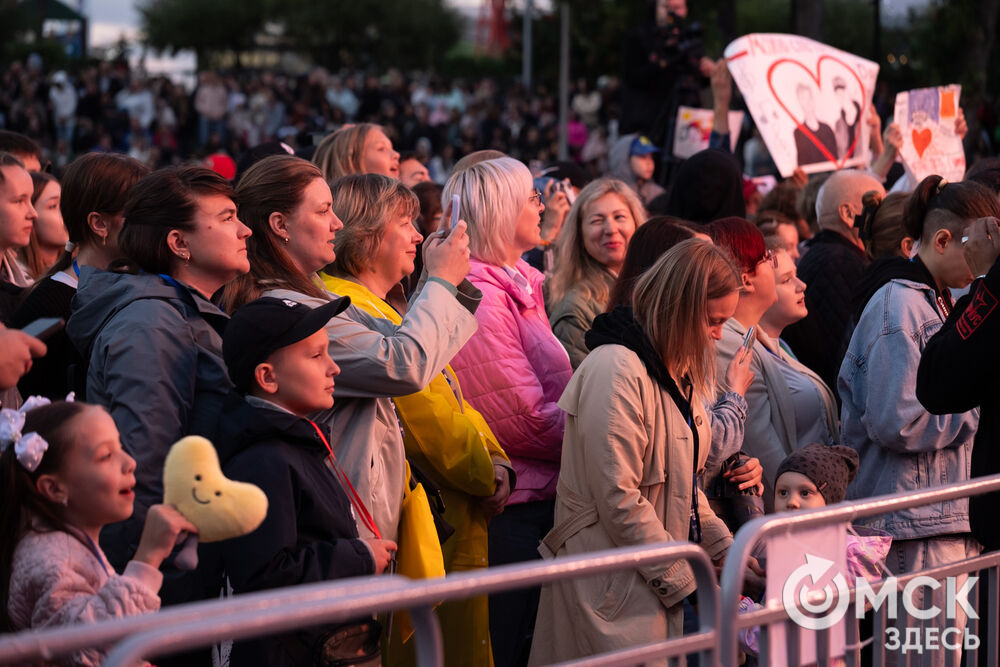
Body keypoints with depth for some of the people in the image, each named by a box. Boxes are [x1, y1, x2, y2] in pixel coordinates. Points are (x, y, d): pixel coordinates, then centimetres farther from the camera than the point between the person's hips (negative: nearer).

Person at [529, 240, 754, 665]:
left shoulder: (678, 371, 15)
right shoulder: (616, 371, -17)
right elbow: (620, 501, -21)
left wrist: (726, 550, 6)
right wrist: (686, 581, -15)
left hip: (661, 583, 9)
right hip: (615, 590, -9)